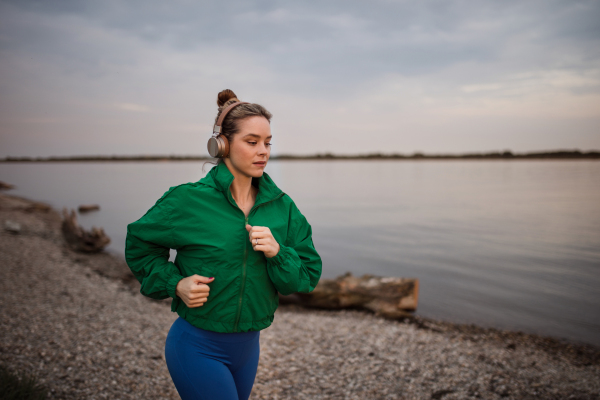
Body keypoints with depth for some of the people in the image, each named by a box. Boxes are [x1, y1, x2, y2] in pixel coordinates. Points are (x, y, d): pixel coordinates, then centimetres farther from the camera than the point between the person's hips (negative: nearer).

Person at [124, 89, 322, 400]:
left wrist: (277, 252, -21)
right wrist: (175, 284, -15)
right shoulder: (188, 200, -15)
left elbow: (308, 277, -2)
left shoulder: (282, 206, -4)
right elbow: (138, 244, -1)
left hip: (248, 346, 5)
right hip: (198, 348, -5)